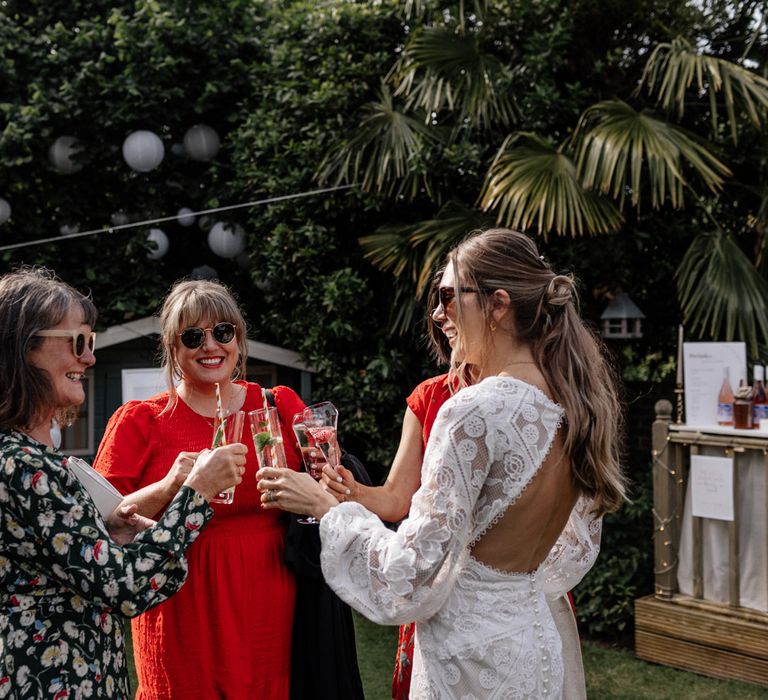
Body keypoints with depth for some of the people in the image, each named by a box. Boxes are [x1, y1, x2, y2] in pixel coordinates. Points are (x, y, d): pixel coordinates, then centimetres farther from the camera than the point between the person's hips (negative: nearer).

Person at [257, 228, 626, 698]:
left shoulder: (474, 412, -25)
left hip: (472, 658, -7)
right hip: (537, 643, 7)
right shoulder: (573, 403, -1)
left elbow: (410, 577, -23)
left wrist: (325, 505, -11)